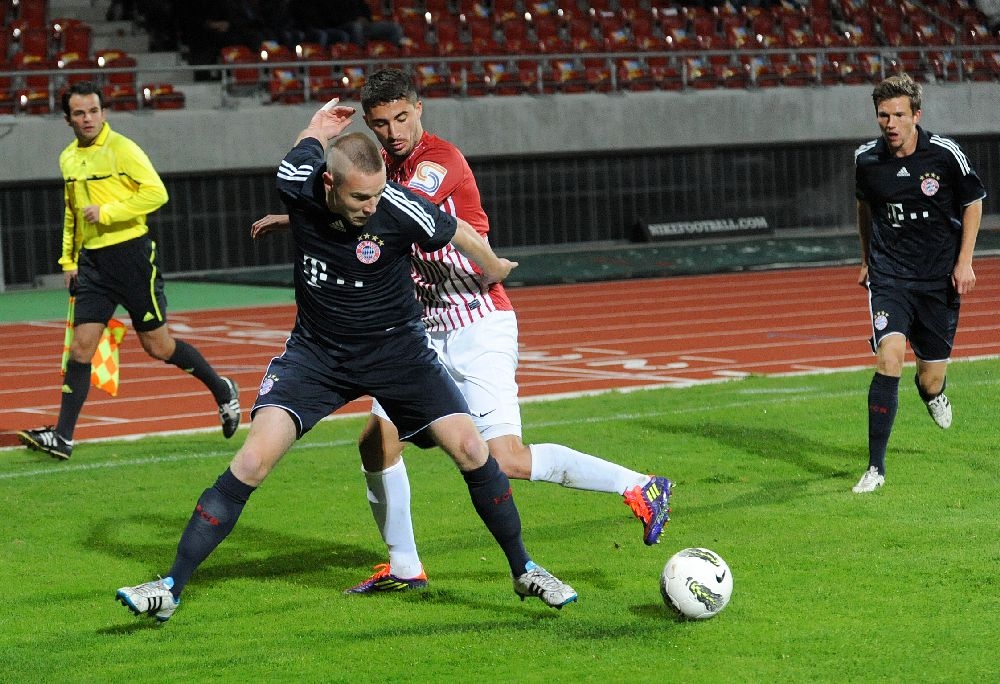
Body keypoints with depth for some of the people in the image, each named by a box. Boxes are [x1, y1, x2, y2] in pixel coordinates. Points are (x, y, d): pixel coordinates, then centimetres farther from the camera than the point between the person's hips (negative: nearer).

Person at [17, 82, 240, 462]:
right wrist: (68, 259, 19)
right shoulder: (68, 158, 12)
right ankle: (62, 437, -5)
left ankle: (222, 390, 25)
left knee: (158, 346, 2)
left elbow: (156, 192, -18)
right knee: (81, 346, -4)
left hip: (131, 255, -5)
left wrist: (106, 212, -19)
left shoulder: (122, 149, -9)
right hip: (91, 261, 5)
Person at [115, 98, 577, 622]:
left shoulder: (400, 210, -24)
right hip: (316, 350, 1)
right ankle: (171, 587, -9)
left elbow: (459, 233, -2)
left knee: (471, 450, -11)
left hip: (394, 346, 0)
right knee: (254, 459, -16)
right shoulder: (297, 184, -19)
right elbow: (305, 148, 7)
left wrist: (494, 269, 15)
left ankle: (524, 571, 12)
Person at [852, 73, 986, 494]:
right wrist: (866, 259, 22)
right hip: (889, 277, 0)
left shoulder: (946, 155, -10)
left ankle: (931, 390, 48)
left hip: (939, 280, 0)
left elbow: (973, 204, 4)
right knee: (889, 358, -21)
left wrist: (964, 262, -3)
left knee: (931, 379, 5)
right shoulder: (866, 160, -4)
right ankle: (876, 469, -16)